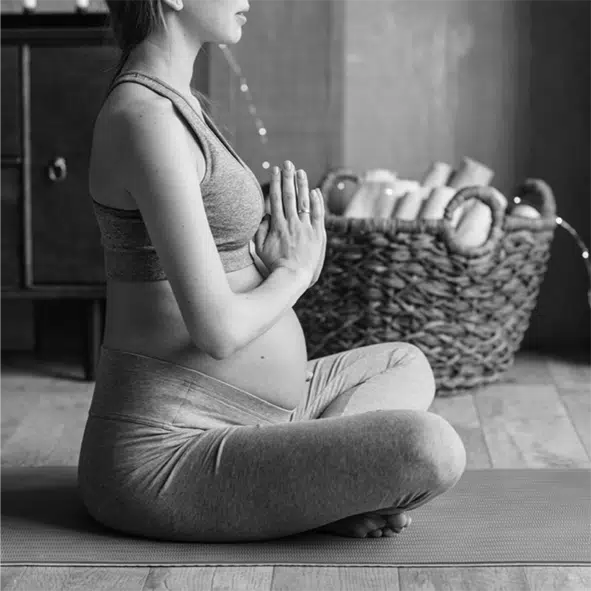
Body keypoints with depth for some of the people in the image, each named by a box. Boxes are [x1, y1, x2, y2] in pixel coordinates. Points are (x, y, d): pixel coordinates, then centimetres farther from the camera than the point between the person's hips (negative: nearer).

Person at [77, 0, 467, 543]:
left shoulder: (172, 102, 13)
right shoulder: (146, 119, -19)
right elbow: (217, 329, -22)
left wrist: (290, 260, -2)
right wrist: (294, 271, -2)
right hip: (165, 457, -10)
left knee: (408, 366, 25)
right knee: (431, 449, -28)